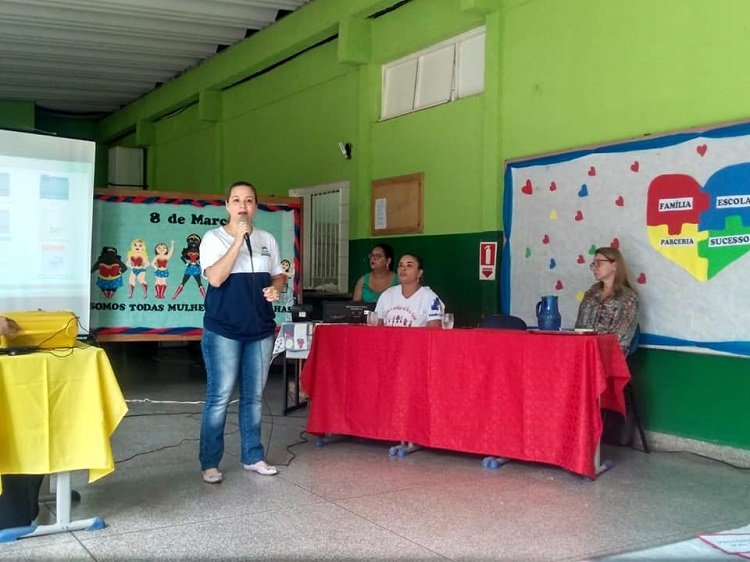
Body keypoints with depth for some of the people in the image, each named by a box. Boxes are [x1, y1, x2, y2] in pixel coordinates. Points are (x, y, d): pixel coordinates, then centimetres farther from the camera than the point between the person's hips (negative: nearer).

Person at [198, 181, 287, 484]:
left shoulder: (267, 240, 9)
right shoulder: (213, 238, -4)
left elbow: (279, 275, 19)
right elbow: (215, 278, -17)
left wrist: (275, 288, -5)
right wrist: (238, 240, -21)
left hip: (261, 329, 5)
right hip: (223, 330, -4)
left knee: (254, 396, 11)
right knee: (220, 397, -4)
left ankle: (252, 456, 22)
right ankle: (209, 463, 6)